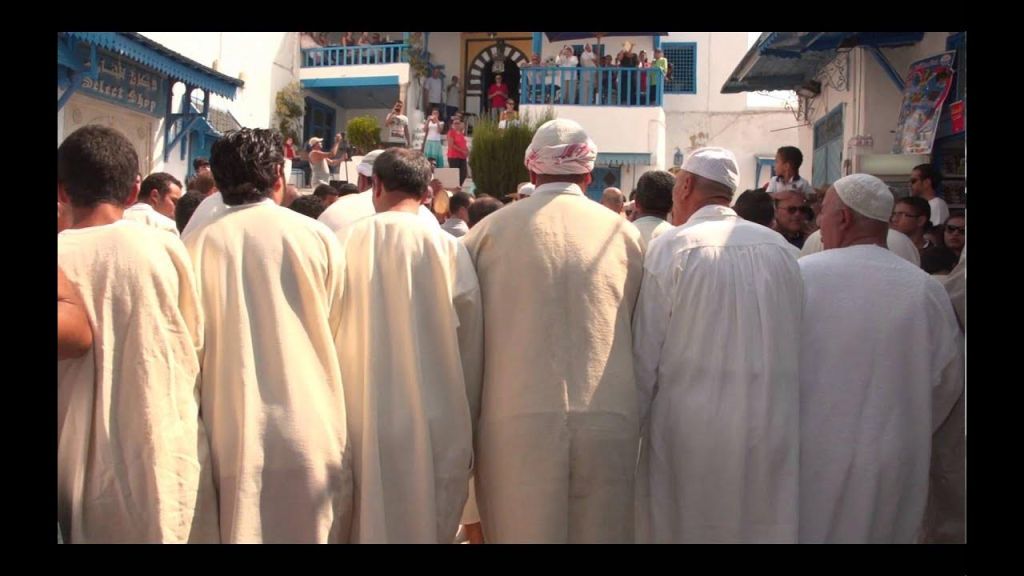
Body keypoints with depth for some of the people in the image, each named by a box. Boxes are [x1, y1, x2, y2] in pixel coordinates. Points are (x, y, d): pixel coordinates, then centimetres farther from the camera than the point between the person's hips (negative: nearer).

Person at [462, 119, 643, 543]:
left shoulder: (489, 230, 2)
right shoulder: (624, 234, 6)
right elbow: (643, 336, 10)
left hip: (518, 422, -1)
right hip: (609, 422, 1)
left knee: (521, 530, 8)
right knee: (601, 530, 11)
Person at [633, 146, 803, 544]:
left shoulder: (669, 249, -8)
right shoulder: (780, 249, 2)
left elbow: (645, 354, -7)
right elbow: (796, 344, 7)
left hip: (689, 434, -3)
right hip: (771, 432, 4)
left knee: (683, 527, 10)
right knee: (761, 525, 14)